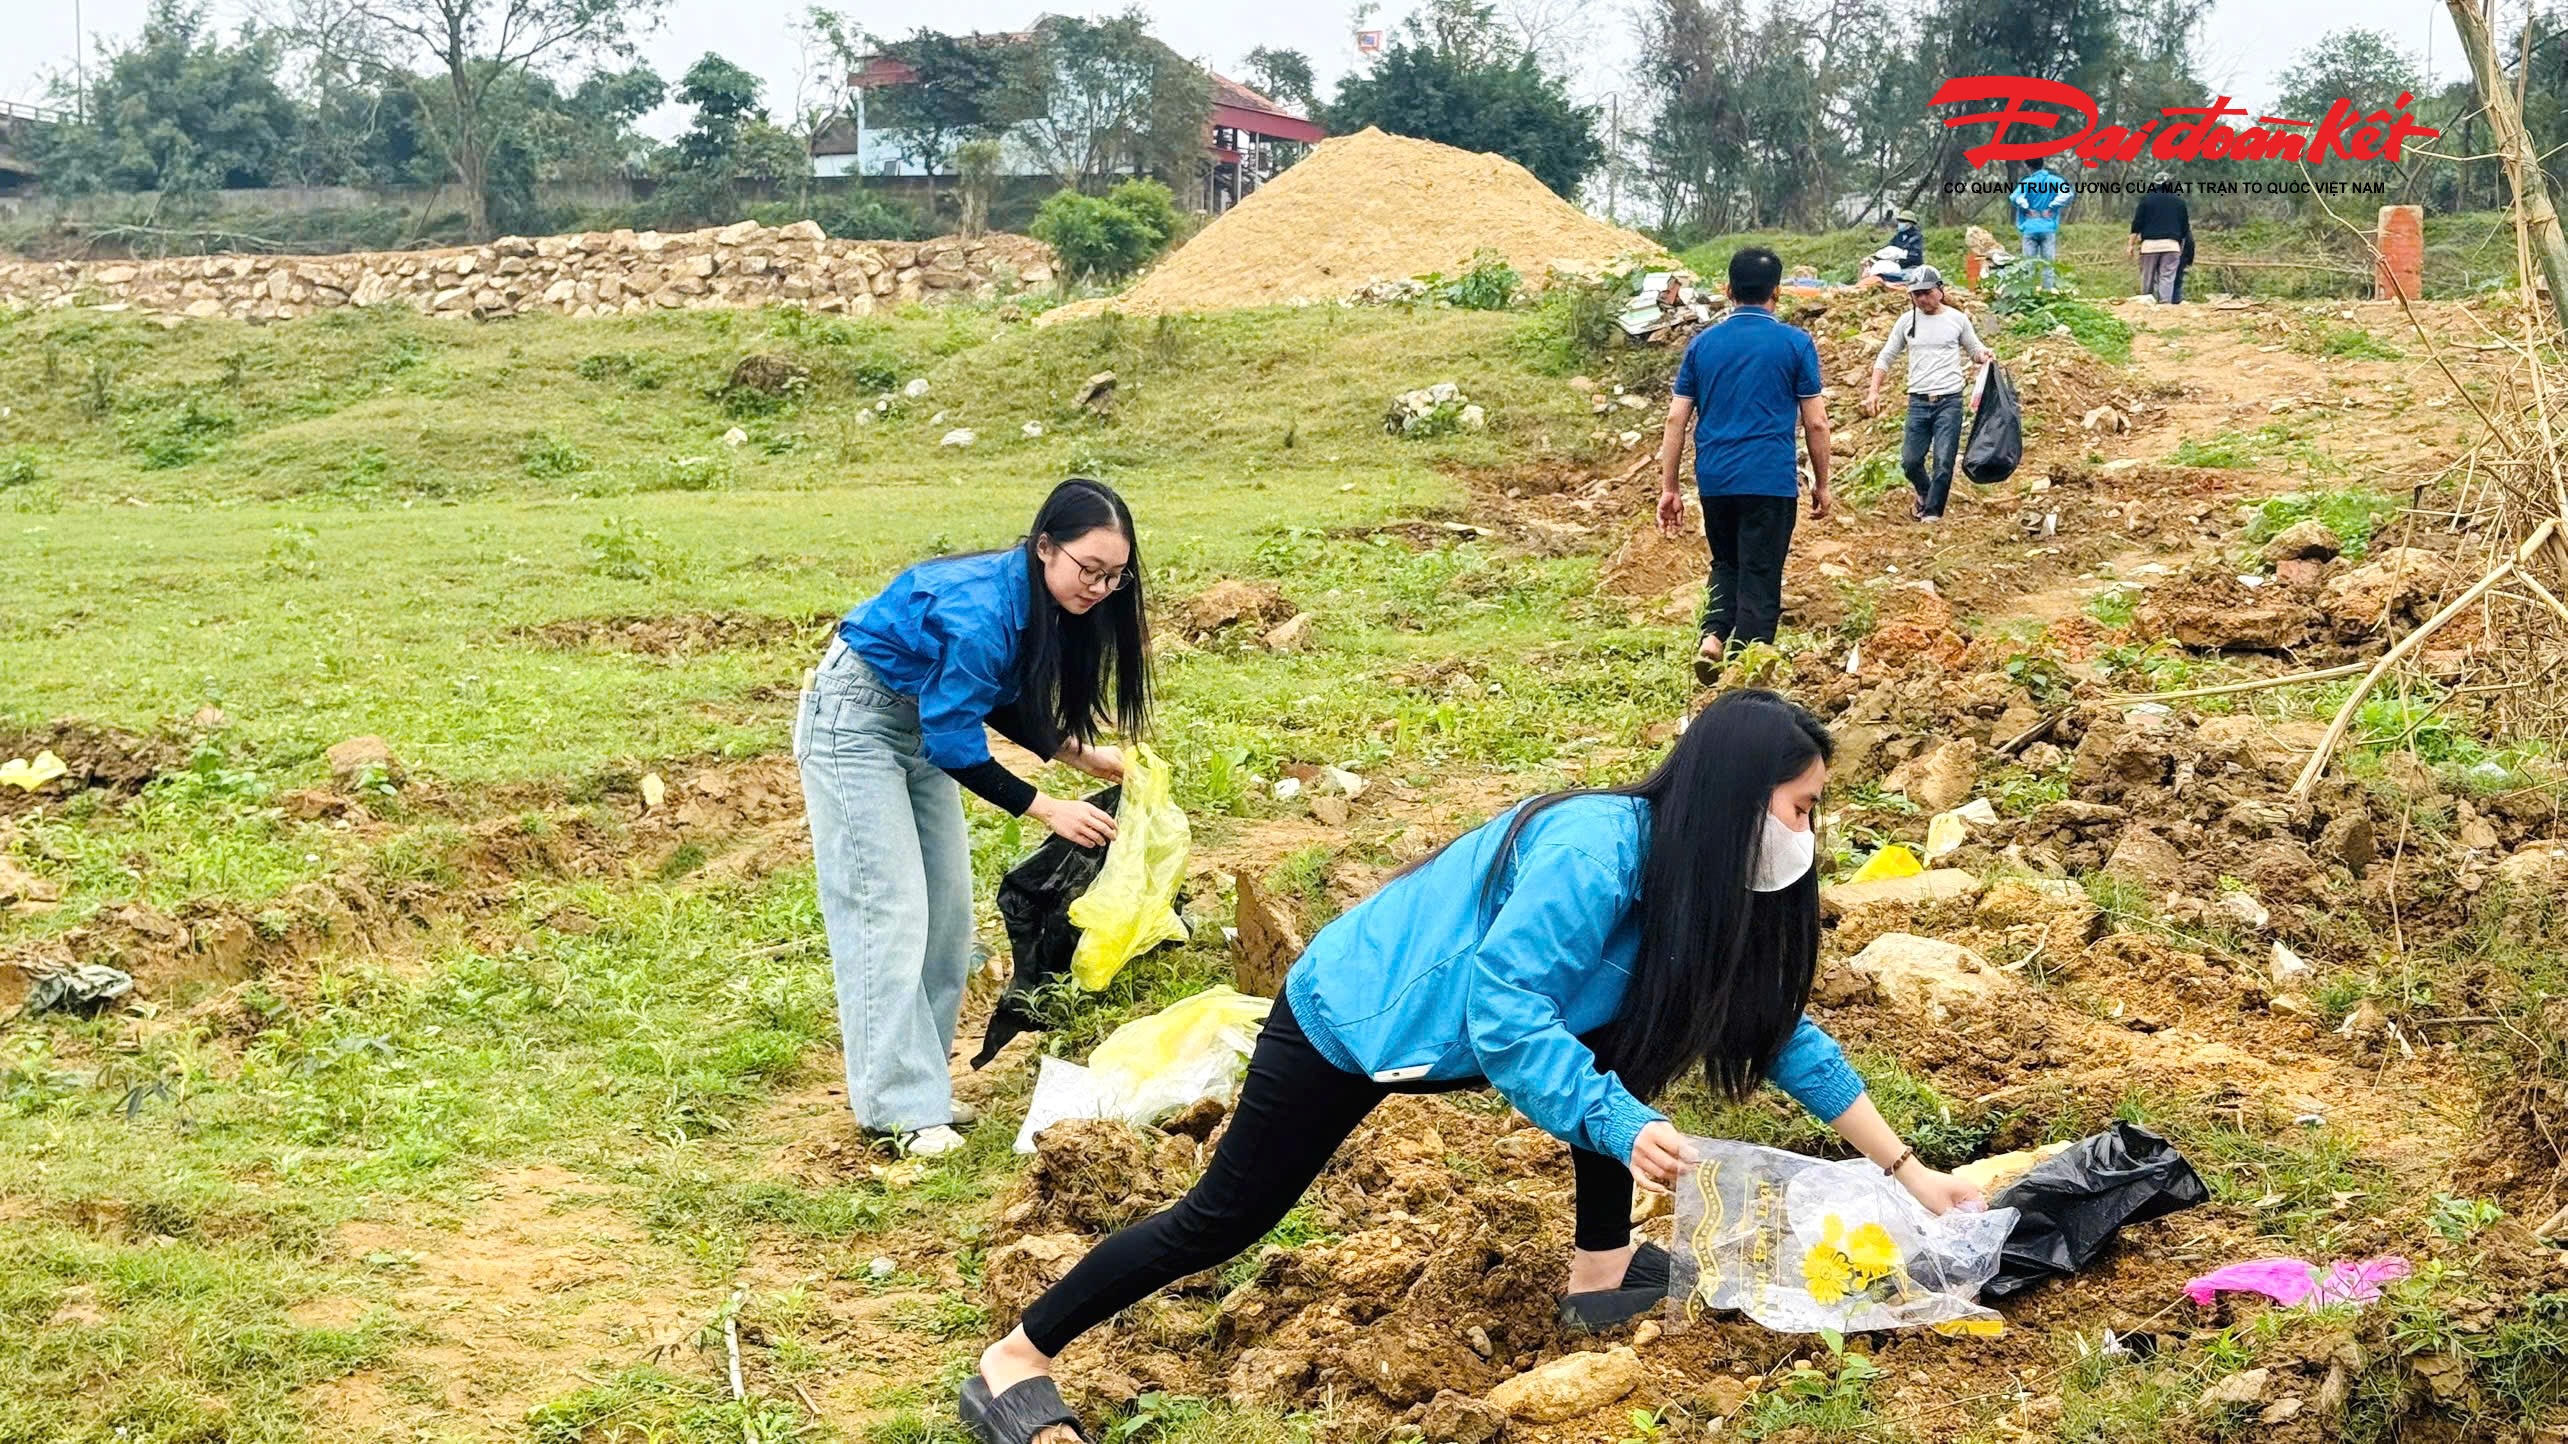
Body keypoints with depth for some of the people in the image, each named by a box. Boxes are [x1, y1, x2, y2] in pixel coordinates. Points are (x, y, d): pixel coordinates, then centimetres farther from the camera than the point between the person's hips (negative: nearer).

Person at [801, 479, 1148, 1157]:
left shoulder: (1045, 603, -8)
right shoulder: (982, 610, -34)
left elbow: (1004, 705, 6)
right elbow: (954, 744, -27)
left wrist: (1082, 755, -5)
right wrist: (1046, 809, -23)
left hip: (919, 719, 9)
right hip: (855, 719, -9)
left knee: (948, 910, 8)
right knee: (889, 911, -11)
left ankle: (916, 1081, 15)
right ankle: (899, 1107, -8)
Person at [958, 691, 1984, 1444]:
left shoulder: (1702, 883, -5)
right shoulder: (1596, 851, -32)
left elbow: (1783, 1034, 3)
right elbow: (1505, 1013, -36)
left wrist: (1906, 1169, 3)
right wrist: (1622, 1127, -43)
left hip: (1452, 1030, 8)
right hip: (1349, 1018, -8)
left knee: (1629, 1028, -3)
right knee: (1225, 1219, -1)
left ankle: (1601, 1272, 7)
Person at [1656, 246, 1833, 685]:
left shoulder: (1702, 344, 7)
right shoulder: (1795, 343, -1)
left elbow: (1676, 420, 5)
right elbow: (1815, 423, 0)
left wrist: (1668, 488, 11)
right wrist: (1821, 484, 11)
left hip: (1715, 480, 3)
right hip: (1771, 480, -3)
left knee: (1726, 565, 22)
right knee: (1760, 580, 3)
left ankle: (1713, 635, -1)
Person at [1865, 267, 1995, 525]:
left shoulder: (1957, 319, 2)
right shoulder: (1906, 321, 6)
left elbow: (1974, 349, 13)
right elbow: (1885, 358, 12)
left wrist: (1985, 355, -11)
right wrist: (1874, 391, 1)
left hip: (1949, 401, -2)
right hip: (1918, 402, 2)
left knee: (1943, 461, -7)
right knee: (1910, 461, 5)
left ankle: (1932, 511, 6)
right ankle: (1925, 492, 34)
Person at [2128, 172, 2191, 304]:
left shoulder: (2146, 199, 5)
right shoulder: (2179, 201, 11)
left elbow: (2137, 224, 0)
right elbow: (2185, 227, 13)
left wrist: (2131, 244, 2)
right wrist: (2181, 247, 21)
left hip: (2150, 244, -1)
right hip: (2171, 245, 1)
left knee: (2147, 280, 5)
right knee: (2167, 279, -2)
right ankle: (2165, 302, -11)